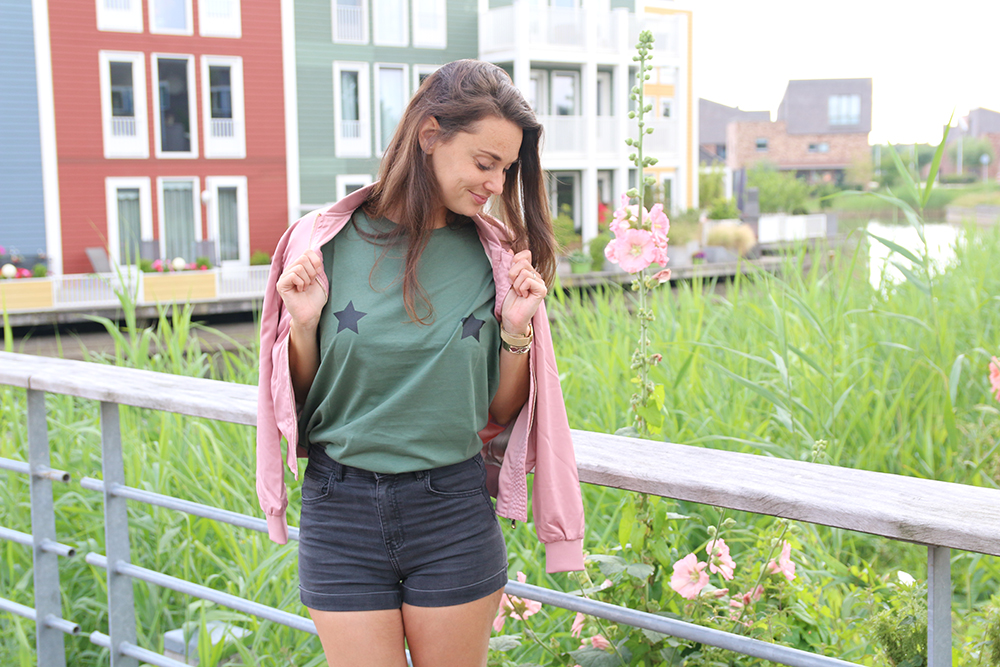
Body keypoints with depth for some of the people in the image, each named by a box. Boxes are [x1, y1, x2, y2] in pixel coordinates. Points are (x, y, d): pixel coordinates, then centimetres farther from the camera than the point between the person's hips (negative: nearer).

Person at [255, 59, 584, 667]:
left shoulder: (495, 256, -1)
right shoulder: (329, 241, -5)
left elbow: (499, 413, 7)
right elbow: (299, 399, 4)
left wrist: (517, 333, -9)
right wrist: (303, 328, -14)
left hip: (454, 509, 1)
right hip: (342, 513, -1)